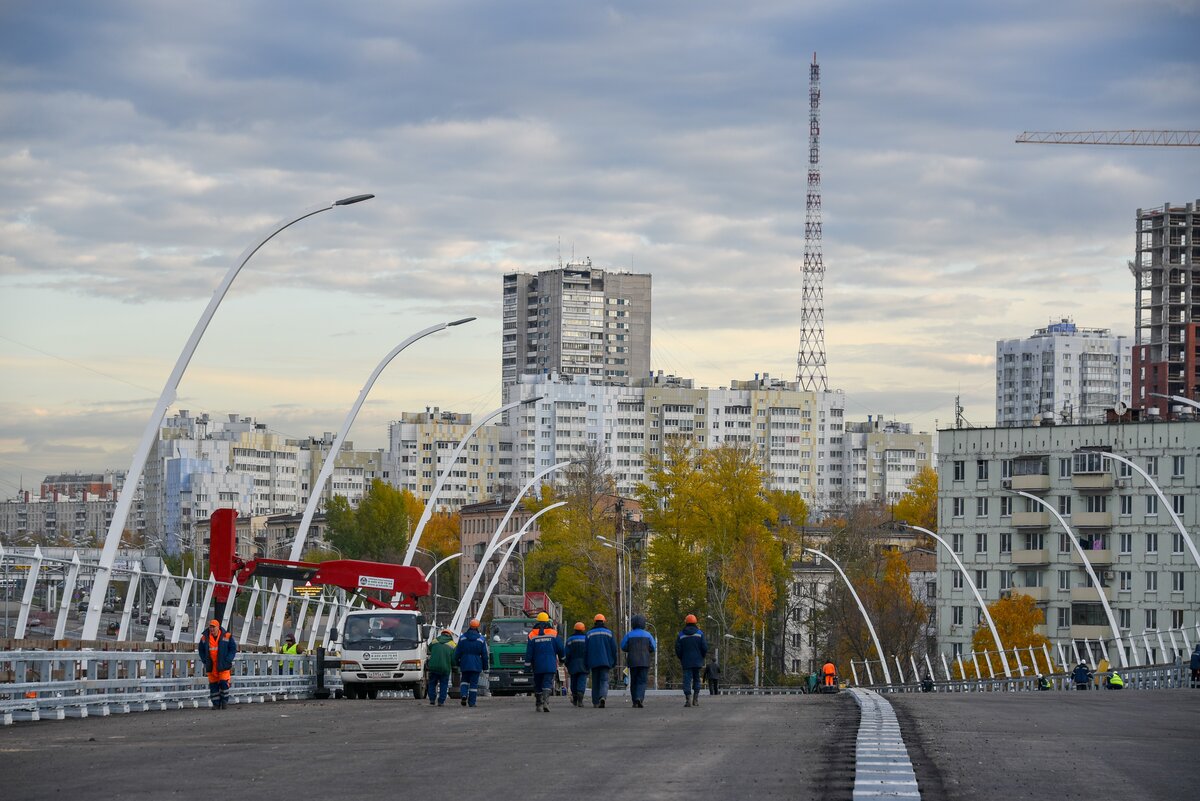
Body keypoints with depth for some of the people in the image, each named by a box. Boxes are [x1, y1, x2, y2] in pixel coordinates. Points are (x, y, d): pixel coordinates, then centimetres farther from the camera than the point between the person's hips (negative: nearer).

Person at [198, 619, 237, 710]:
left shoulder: (227, 637, -3)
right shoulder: (204, 638, 5)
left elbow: (233, 649, 1)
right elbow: (201, 650, 16)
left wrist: (228, 660, -9)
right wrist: (204, 661, 3)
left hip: (223, 666, -3)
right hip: (211, 667, 3)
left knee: (224, 683, -8)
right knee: (213, 685, 2)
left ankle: (225, 702, 6)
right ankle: (216, 703, 9)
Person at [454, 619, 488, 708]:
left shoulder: (462, 638, 1)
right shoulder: (481, 639, -1)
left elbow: (457, 652, 4)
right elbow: (484, 654, 2)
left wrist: (457, 662, 17)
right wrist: (485, 666, 10)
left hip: (464, 664, 1)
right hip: (476, 665, -1)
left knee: (465, 680, 17)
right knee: (474, 683, 3)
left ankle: (463, 695, -8)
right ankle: (472, 702, 1)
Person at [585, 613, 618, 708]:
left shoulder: (589, 634, 6)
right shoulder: (609, 632, 4)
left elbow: (586, 649, 5)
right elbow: (614, 648, 3)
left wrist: (587, 664, 10)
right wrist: (614, 661, 12)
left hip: (593, 661, 1)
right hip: (605, 661, -1)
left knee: (595, 682, 9)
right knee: (604, 680, -4)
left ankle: (595, 702, 10)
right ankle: (602, 697, -29)